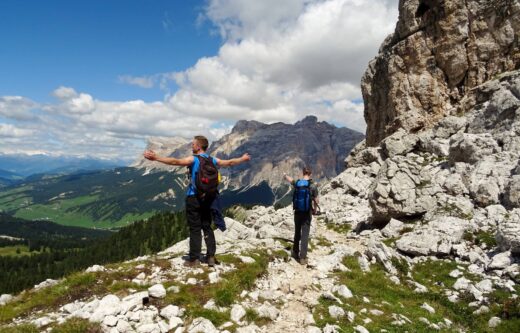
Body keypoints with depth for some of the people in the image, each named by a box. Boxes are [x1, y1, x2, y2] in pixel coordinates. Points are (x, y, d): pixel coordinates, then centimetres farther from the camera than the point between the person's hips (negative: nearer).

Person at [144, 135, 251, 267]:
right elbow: (230, 162, 17)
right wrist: (243, 159, 34)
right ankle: (211, 257, 14)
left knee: (195, 229, 2)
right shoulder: (213, 160, 6)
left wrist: (156, 157, -26)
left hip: (194, 198, -5)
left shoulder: (193, 159, -11)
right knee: (207, 227, 14)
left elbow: (175, 161, -24)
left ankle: (194, 259, 7)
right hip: (207, 198, 5)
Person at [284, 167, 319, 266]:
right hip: (307, 213, -4)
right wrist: (314, 206, 16)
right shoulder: (313, 186, -13)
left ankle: (295, 253, 33)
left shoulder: (297, 183, -1)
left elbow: (290, 179, 23)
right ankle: (303, 257, 0)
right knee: (305, 235, 0)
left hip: (297, 212, 4)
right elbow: (317, 201, -7)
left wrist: (285, 175, 45)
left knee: (297, 233, 19)